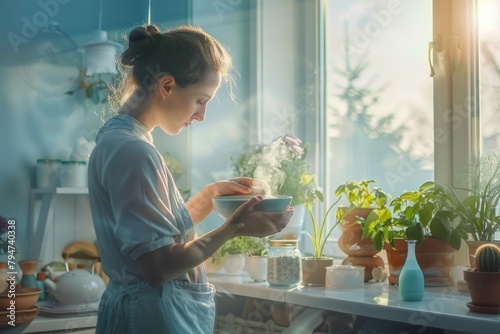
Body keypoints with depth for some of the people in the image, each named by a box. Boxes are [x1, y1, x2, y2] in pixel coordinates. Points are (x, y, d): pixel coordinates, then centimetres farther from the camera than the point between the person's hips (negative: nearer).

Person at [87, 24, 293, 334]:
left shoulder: (118, 140, 8)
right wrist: (233, 228, -19)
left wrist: (212, 194, 7)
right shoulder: (133, 151, -22)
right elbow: (158, 267, -24)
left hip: (141, 306, 9)